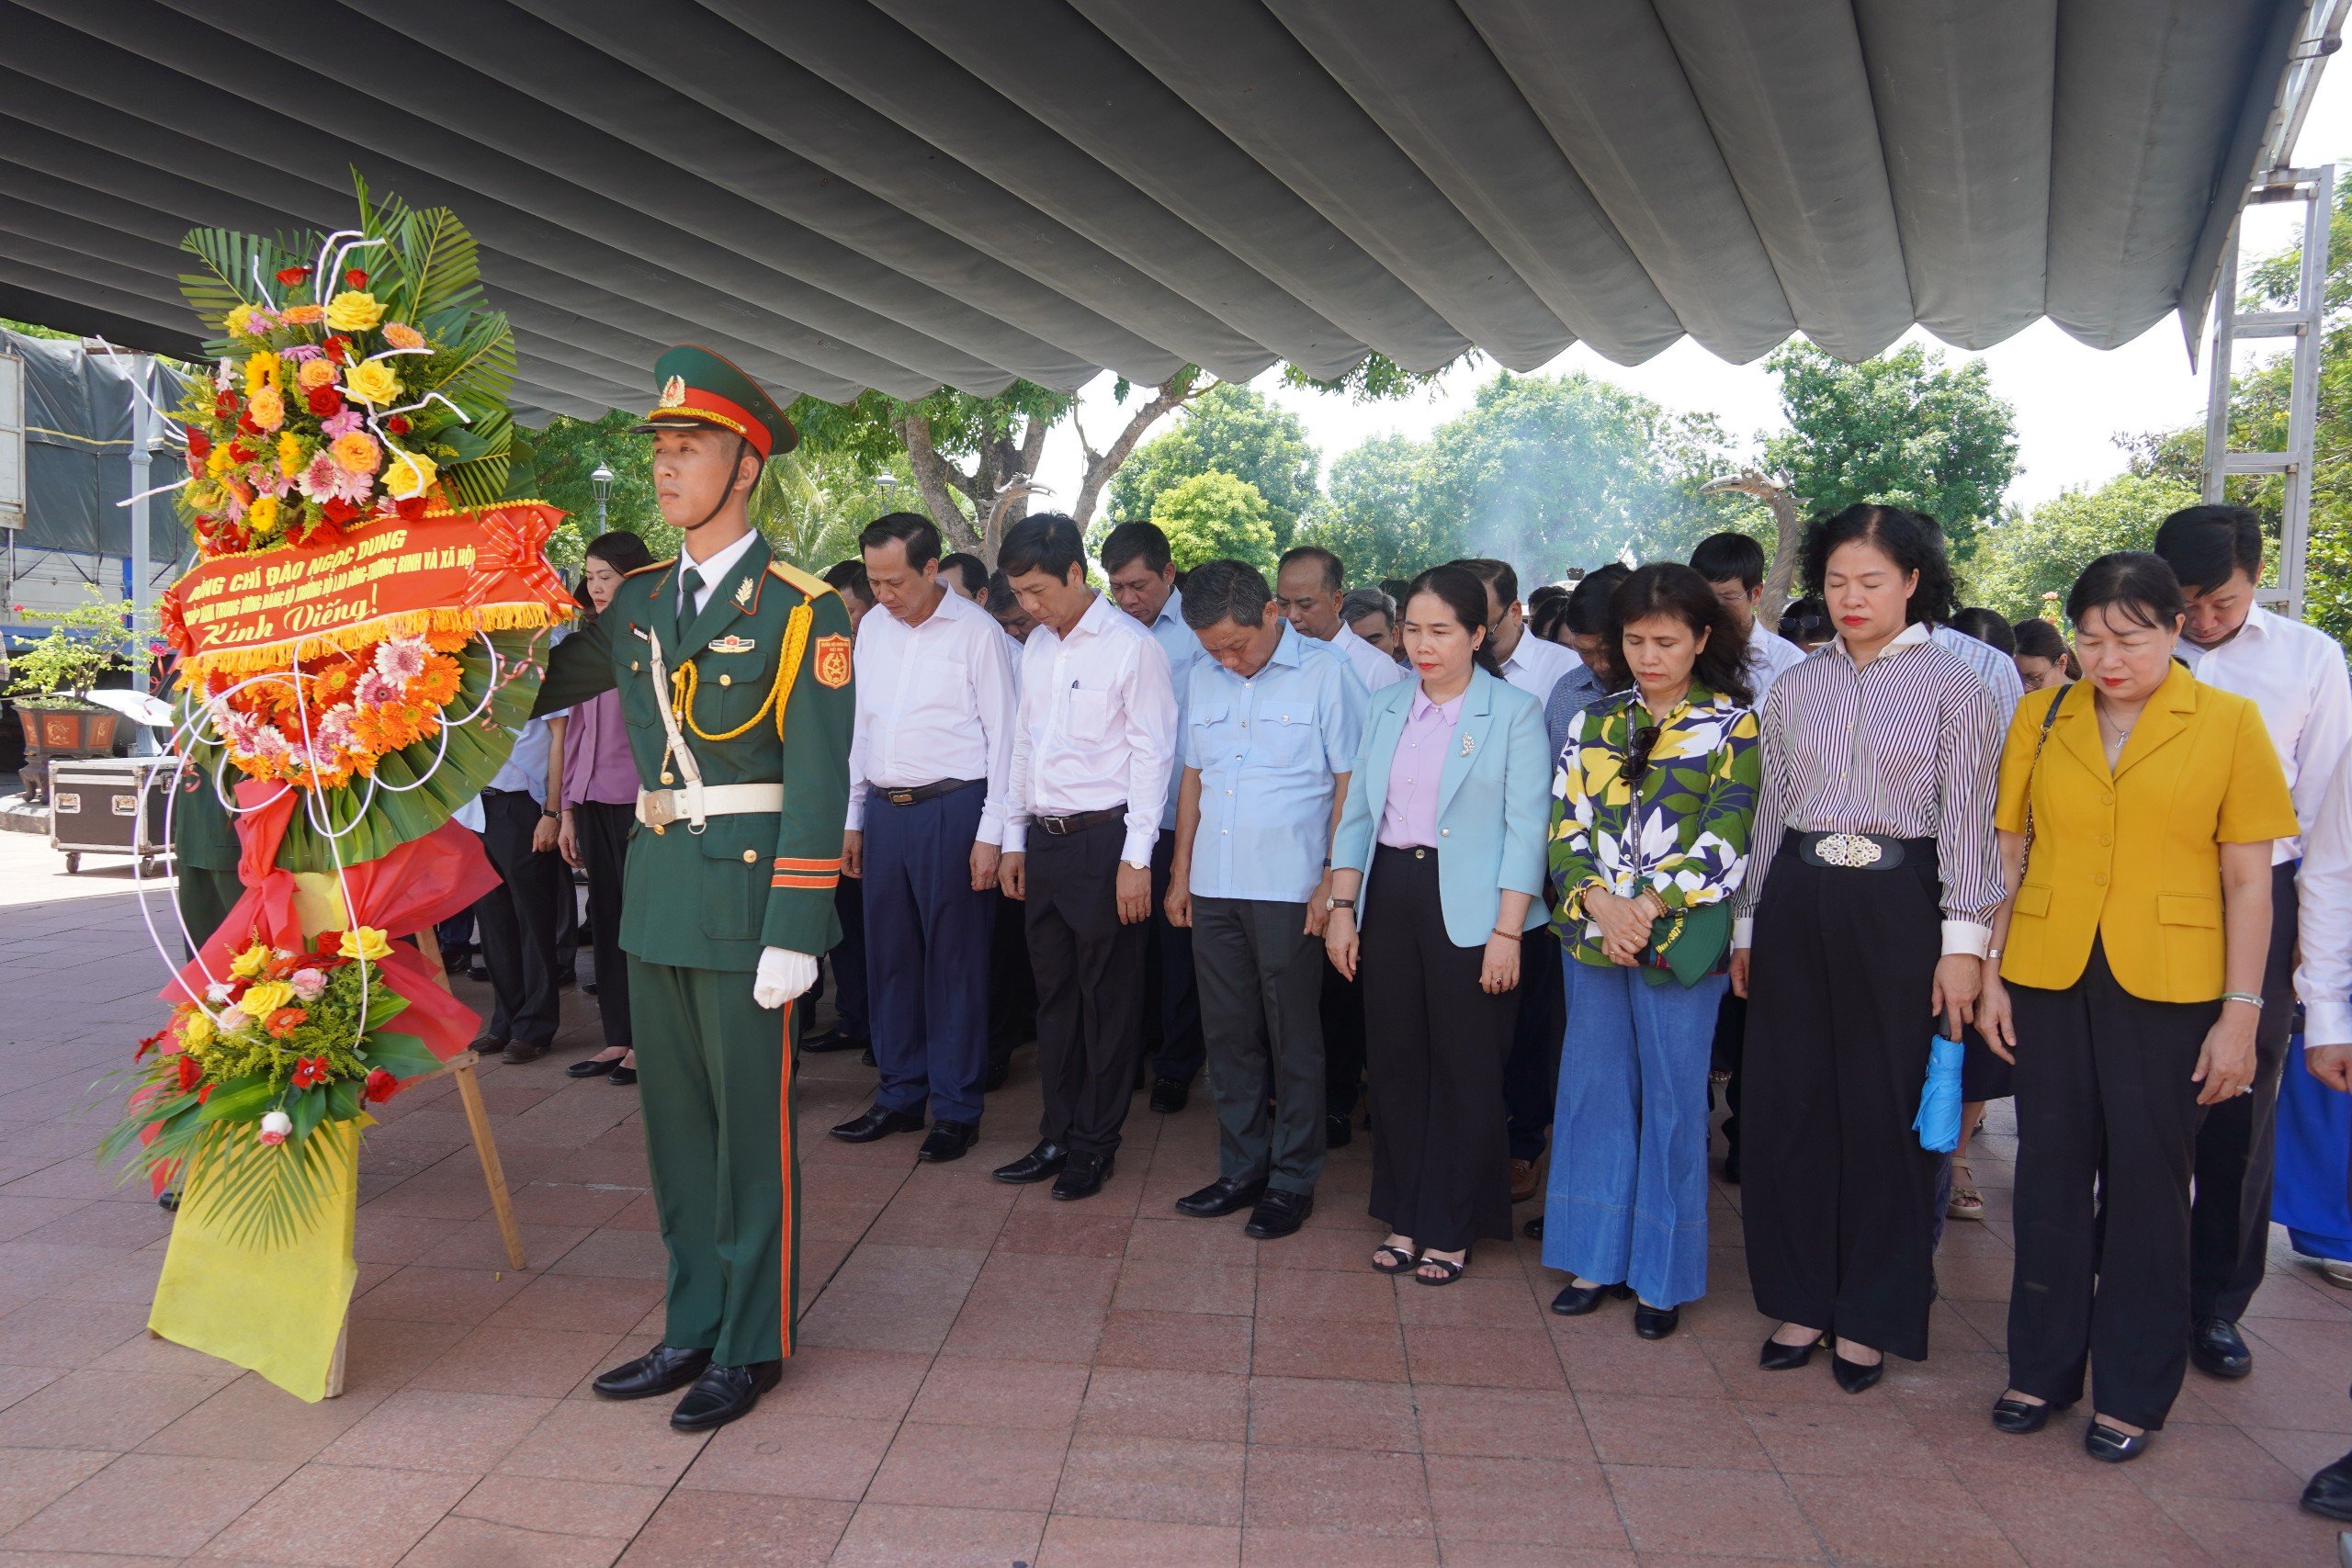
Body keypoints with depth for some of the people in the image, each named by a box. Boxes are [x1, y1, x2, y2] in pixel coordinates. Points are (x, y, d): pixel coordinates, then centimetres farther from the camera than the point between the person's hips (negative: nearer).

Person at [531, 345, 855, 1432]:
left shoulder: (802, 611, -9)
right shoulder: (638, 603, 10)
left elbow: (818, 780, -14)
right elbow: (541, 682, 21)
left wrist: (794, 934, -18)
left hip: (747, 892, -7)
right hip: (656, 890, 7)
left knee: (752, 1125, 4)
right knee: (674, 1118, 15)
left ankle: (751, 1345, 19)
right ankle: (693, 1327, 30)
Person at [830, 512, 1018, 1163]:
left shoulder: (976, 632, -7)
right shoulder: (871, 629, 10)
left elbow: (1001, 737, -7)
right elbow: (859, 727, 16)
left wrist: (990, 833, -11)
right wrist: (853, 819, 15)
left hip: (952, 810, -6)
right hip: (884, 811, 6)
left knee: (954, 962, 2)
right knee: (889, 956, 11)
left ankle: (956, 1109, 14)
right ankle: (899, 1096, 25)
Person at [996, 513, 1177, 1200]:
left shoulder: (1131, 646, -9)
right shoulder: (1036, 647, 12)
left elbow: (1151, 754, -11)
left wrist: (1135, 858, -14)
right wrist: (1014, 840, 16)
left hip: (1104, 839, -7)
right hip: (1044, 840, 7)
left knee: (1108, 999, 4)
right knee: (1053, 992, 13)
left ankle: (1095, 1144, 16)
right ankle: (1057, 1136, 25)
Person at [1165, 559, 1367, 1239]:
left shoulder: (1325, 672, -6)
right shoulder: (1203, 676, 9)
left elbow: (1349, 781, -6)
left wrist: (1333, 881, -11)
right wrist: (1180, 872, 13)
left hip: (1288, 890, -5)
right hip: (1213, 886, 5)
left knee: (1293, 1039, 5)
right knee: (1227, 1034, 12)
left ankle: (1293, 1180, 18)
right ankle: (1241, 1168, 25)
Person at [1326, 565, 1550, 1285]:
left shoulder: (1514, 712, -4)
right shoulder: (1385, 709, 10)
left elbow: (1527, 830, -8)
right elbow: (1356, 814, 11)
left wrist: (1506, 933, -14)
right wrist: (1341, 908, 4)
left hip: (1468, 910, -4)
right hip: (1389, 895, 4)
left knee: (1465, 1072, 4)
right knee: (1395, 1061, 9)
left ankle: (1451, 1228, 19)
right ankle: (1404, 1217, 24)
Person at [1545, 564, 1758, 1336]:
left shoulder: (1735, 726, -1)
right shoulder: (1594, 722, 10)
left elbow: (1725, 838, -9)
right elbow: (1566, 824, 5)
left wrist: (1647, 907, -16)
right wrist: (1599, 902, -11)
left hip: (1682, 940, -4)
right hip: (1592, 932, 4)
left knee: (1673, 1100, 3)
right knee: (1594, 1090, 9)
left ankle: (1661, 1274, 17)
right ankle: (1596, 1257, 21)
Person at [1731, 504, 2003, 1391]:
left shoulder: (1952, 684, 0)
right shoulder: (1796, 687, 11)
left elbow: (1967, 818, -4)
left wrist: (1963, 940, -9)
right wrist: (1747, 925, 14)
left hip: (1897, 904, -4)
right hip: (1797, 901, 4)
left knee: (1887, 1109, 4)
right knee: (1787, 1102, 7)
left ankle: (1872, 1316, 19)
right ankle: (1801, 1297, 23)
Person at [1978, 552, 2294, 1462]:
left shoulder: (2228, 723, -1)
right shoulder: (2039, 719, 4)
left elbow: (2249, 881, -2)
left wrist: (2241, 1013, -5)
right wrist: (1991, 975, 4)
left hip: (2166, 988, -2)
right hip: (2049, 978, 2)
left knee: (2147, 1184, 7)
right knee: (2050, 1176, 11)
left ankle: (2133, 1391, 23)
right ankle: (2043, 1367, 26)